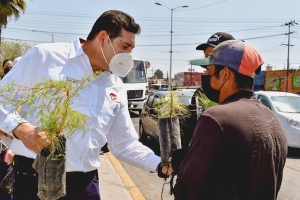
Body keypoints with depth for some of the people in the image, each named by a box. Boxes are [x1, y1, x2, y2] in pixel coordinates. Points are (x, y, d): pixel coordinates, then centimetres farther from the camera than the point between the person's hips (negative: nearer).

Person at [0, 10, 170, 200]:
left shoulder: (117, 88, 8)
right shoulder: (44, 56, -5)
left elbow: (125, 143, 10)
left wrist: (160, 165, -2)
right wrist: (19, 127, -21)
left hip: (85, 182, 5)